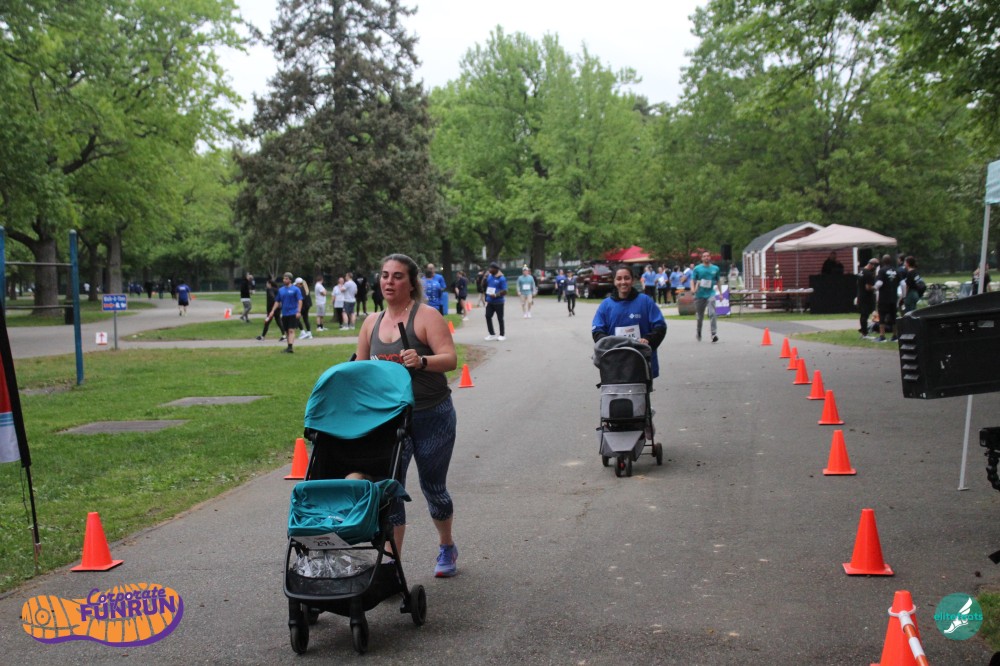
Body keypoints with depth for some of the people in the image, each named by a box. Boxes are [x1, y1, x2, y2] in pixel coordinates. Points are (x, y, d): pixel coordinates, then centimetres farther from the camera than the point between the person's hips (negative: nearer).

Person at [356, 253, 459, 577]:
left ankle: (447, 547, 35)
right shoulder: (372, 323, 8)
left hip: (432, 416, -4)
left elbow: (450, 358, -21)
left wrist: (421, 362, -38)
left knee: (433, 487, 10)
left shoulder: (426, 316, -9)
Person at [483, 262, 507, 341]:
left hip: (498, 302, -6)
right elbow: (484, 285, 15)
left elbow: (504, 291, -16)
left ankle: (502, 335, 15)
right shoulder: (489, 276, 6)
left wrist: (496, 295, -28)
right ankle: (492, 334, 13)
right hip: (490, 301, 6)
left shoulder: (501, 279, -13)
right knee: (488, 316, 3)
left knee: (500, 318, 3)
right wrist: (485, 277, -2)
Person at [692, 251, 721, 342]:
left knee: (712, 313, -19)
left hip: (711, 293, 0)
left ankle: (714, 333, -22)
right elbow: (692, 280, 1)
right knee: (699, 316, 11)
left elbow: (718, 282, 17)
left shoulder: (715, 268, 7)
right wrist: (693, 289, -18)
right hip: (700, 294, 0)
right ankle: (698, 333, 33)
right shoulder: (697, 268, 2)